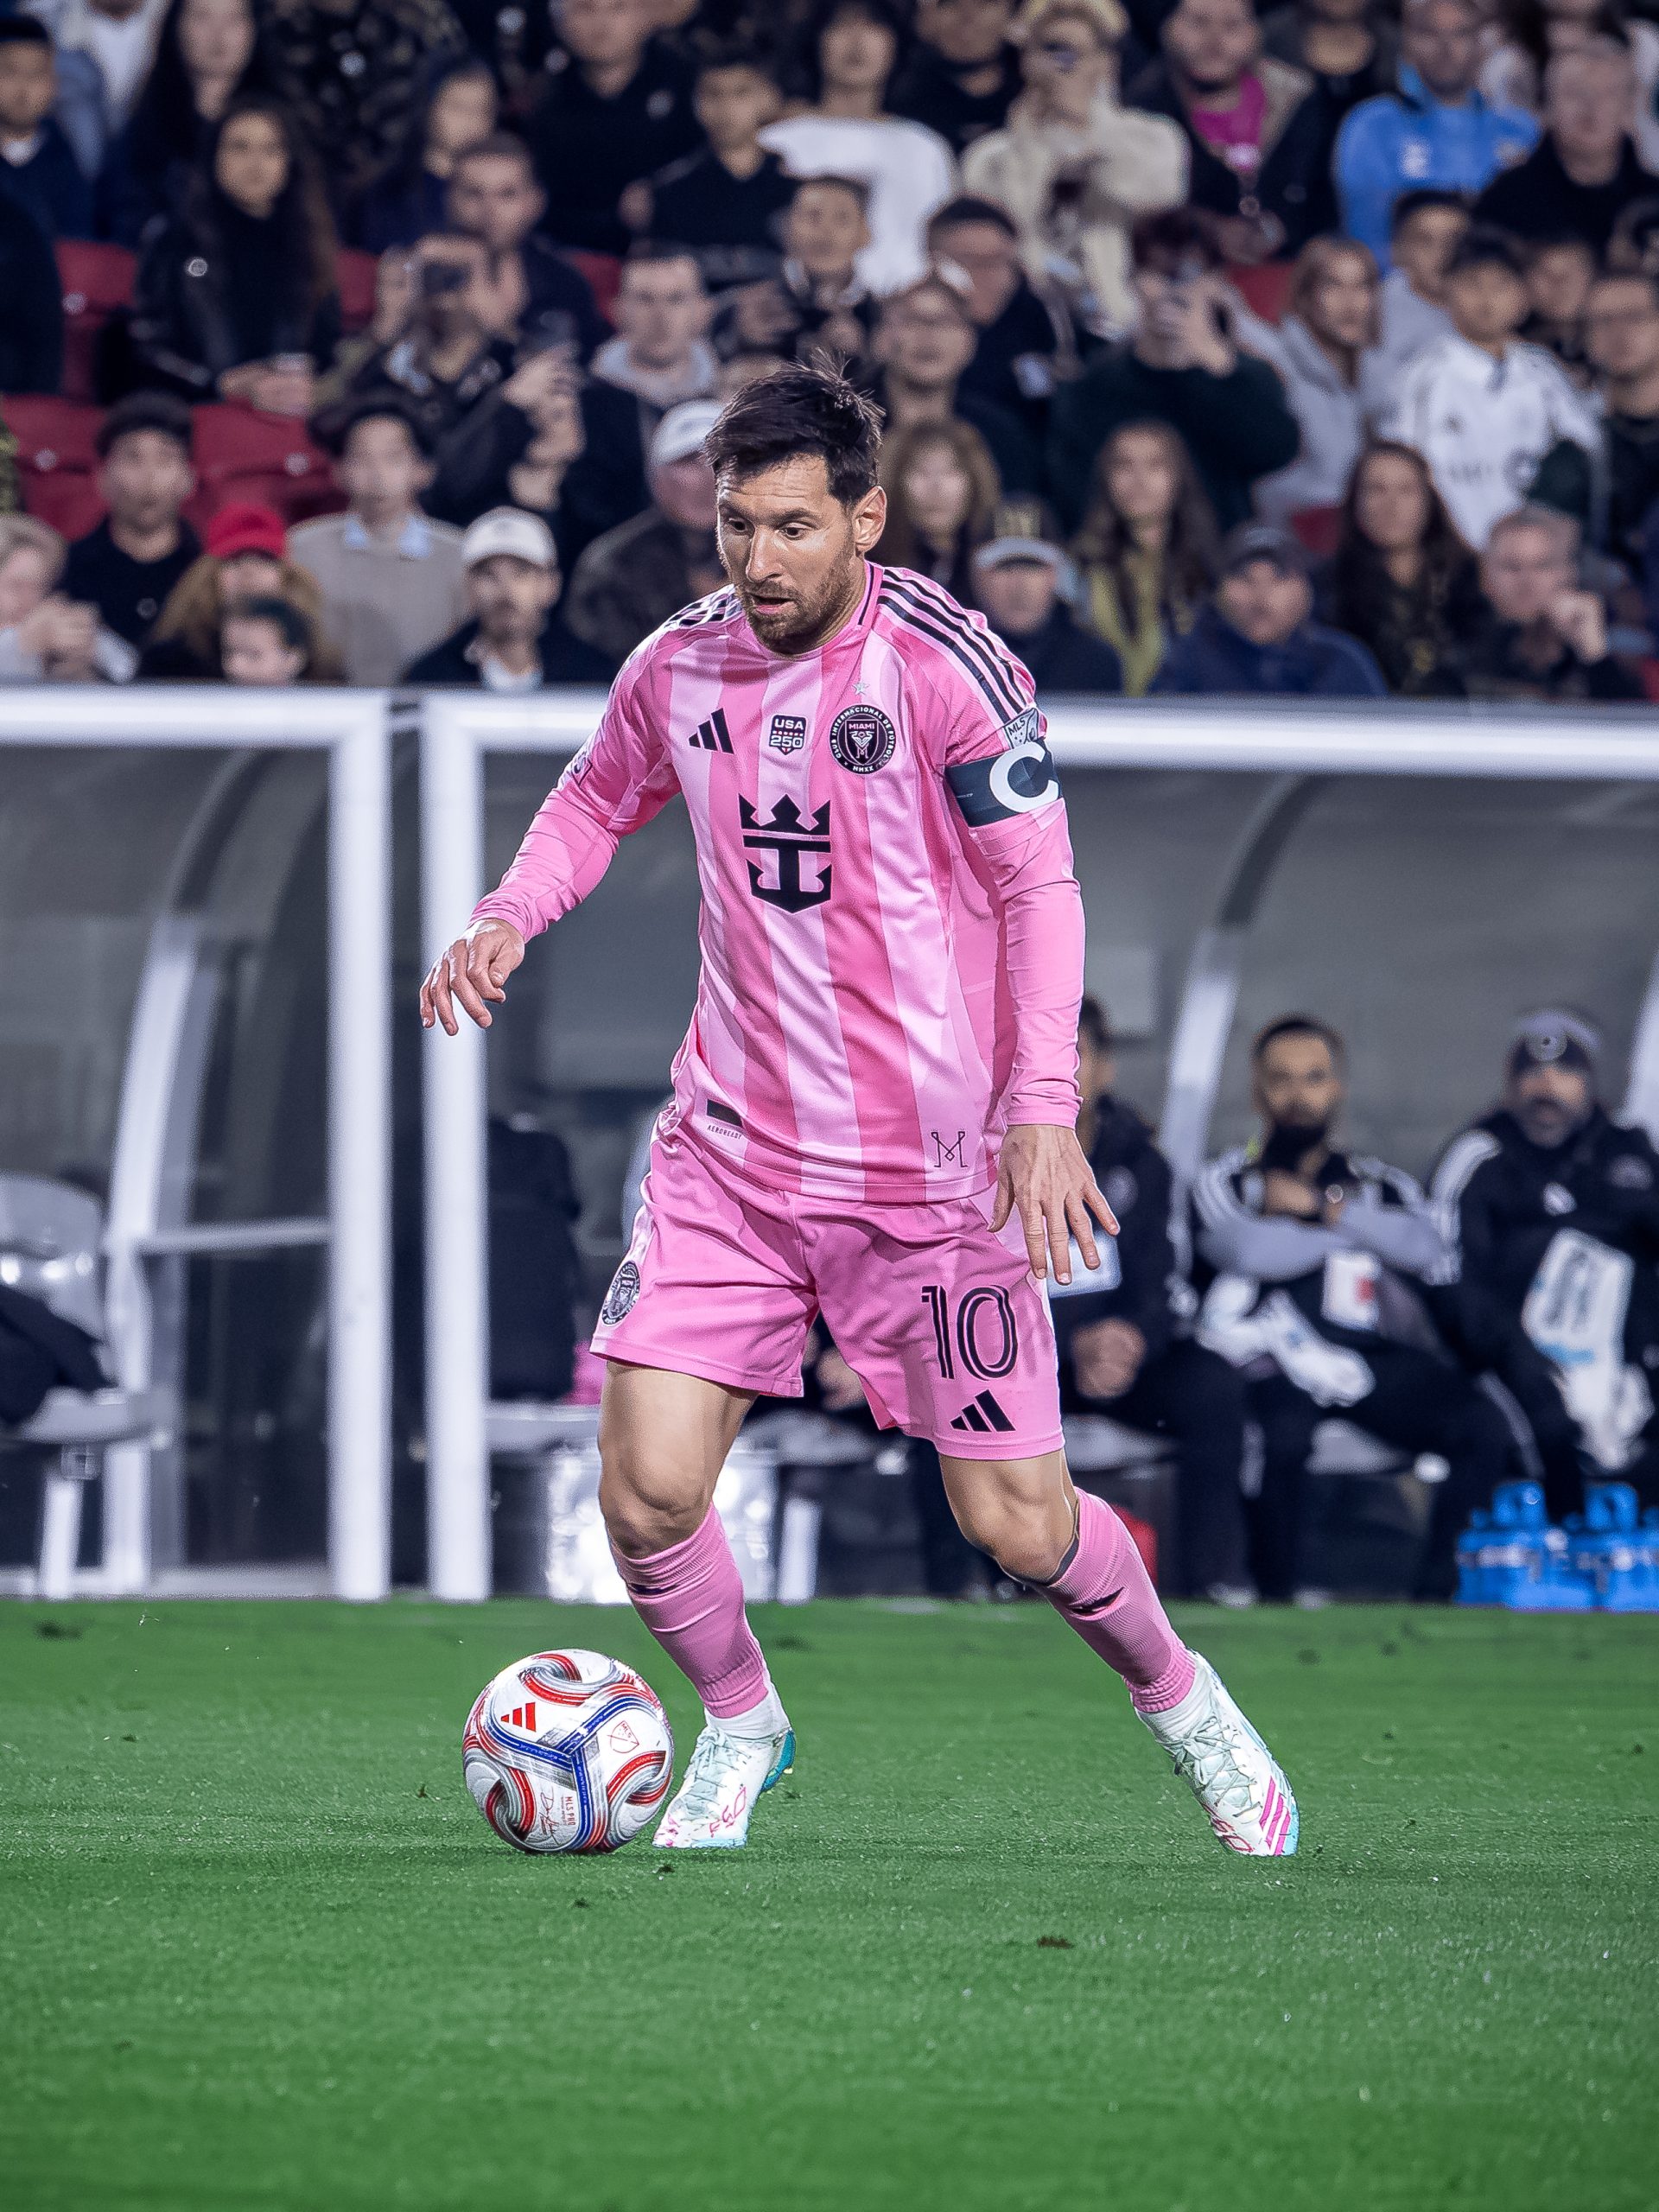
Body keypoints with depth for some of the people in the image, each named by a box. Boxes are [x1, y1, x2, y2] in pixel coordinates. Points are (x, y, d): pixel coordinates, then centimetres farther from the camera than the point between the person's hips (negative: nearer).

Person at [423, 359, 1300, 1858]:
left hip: (931, 1166, -4)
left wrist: (1043, 1109, -20)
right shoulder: (681, 667, 2)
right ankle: (739, 1724, 20)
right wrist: (509, 918, 2)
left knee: (1016, 1522, 0)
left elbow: (1040, 885, -10)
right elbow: (598, 798, 21)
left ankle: (1177, 1695, 31)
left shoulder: (941, 663, -13)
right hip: (730, 1154, 4)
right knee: (646, 1491, -10)